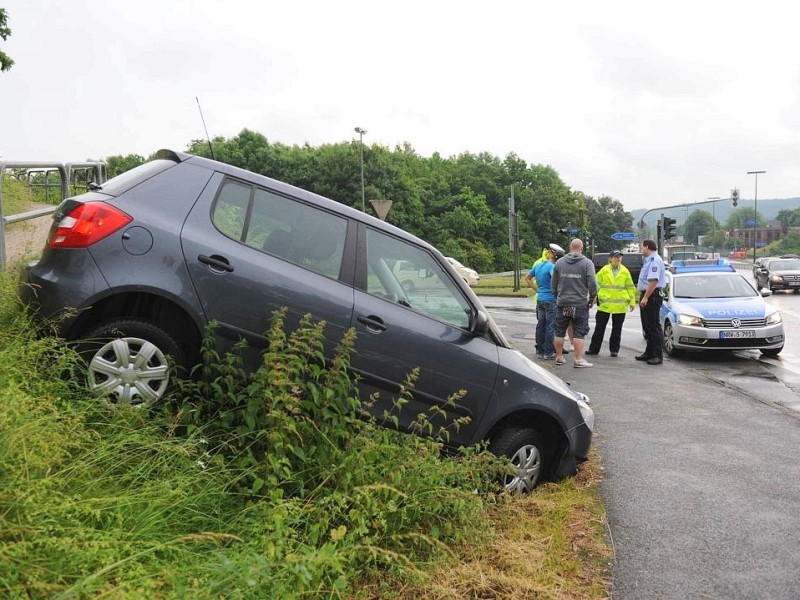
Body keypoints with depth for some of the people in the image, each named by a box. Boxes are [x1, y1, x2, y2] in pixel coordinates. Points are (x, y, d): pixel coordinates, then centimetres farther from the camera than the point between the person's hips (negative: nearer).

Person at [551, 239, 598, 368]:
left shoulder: (559, 262, 4)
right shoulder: (587, 263, -5)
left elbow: (553, 283, 7)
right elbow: (592, 283, -11)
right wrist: (592, 299, 3)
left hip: (562, 303, 3)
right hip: (580, 304, -3)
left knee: (559, 332, 11)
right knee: (579, 333, 1)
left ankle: (559, 357, 18)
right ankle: (578, 359, 0)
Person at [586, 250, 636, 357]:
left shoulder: (625, 272, 4)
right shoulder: (603, 271, 1)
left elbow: (630, 287, 8)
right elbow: (597, 285, 4)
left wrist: (632, 301, 4)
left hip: (620, 305, 1)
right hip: (604, 304, -1)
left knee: (617, 329, 7)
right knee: (600, 327, 3)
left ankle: (614, 350, 17)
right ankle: (594, 349, 10)